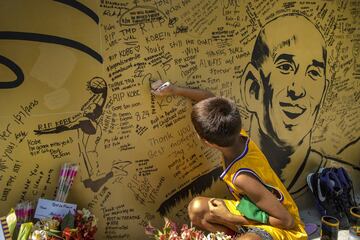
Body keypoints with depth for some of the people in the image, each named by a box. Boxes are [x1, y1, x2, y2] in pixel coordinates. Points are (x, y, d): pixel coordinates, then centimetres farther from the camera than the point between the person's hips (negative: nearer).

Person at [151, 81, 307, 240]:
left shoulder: (243, 178, -38)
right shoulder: (235, 136, -17)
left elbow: (287, 220, -28)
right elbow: (209, 98, 1)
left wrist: (229, 218, -22)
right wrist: (174, 90, 6)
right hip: (254, 210, 8)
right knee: (196, 208, -6)